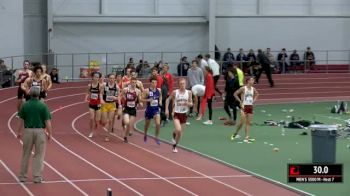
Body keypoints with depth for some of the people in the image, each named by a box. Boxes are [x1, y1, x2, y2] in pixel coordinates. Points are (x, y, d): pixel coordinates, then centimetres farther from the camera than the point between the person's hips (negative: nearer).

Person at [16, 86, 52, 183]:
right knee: (39, 155, 5)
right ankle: (37, 177, 4)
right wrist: (49, 133, 2)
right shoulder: (43, 106, -7)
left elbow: (21, 121, 2)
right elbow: (47, 121, -8)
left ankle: (22, 176, 18)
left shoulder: (25, 105, -1)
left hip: (28, 131, 2)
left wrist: (19, 132, 12)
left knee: (26, 154, 13)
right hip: (40, 131, -2)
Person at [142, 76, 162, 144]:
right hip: (149, 109, -1)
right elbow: (142, 99, -10)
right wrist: (148, 100, -26)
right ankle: (145, 135, 47)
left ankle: (157, 137, -3)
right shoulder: (147, 91, -13)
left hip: (156, 109, 1)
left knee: (158, 123, -19)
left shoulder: (159, 90, -2)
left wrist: (160, 101, 3)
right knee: (147, 124, 18)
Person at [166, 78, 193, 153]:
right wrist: (166, 109, -4)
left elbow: (191, 104, 6)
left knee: (180, 133, 9)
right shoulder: (175, 92, -8)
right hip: (176, 114, -3)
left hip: (184, 114, 3)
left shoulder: (189, 93, -2)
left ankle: (174, 146, 31)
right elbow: (168, 100, 5)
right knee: (178, 130, -24)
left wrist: (188, 103, -17)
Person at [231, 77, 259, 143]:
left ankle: (247, 138, 2)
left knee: (248, 123, 2)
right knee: (242, 122, -10)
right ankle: (235, 133, 12)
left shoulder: (253, 89, 6)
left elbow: (257, 94, 27)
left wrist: (254, 100, 13)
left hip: (250, 107, 5)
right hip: (244, 106, -5)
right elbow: (235, 94, -7)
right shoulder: (243, 88, -11)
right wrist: (240, 101, -8)